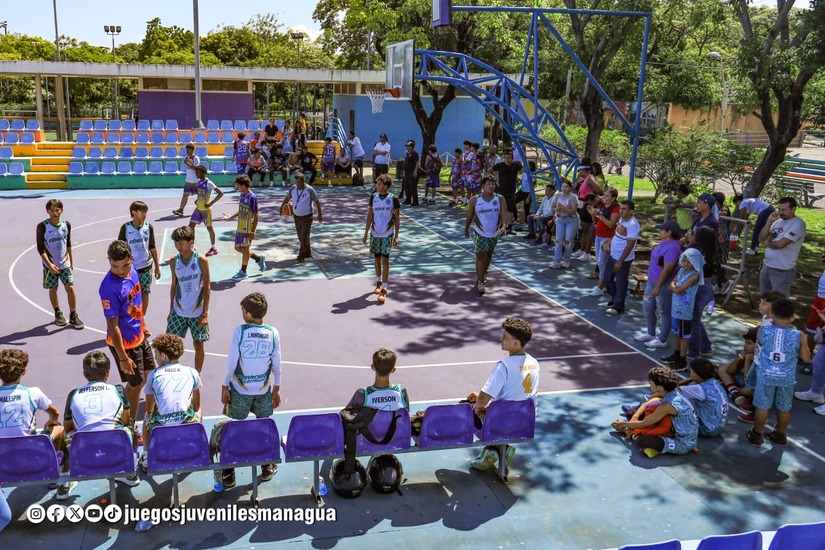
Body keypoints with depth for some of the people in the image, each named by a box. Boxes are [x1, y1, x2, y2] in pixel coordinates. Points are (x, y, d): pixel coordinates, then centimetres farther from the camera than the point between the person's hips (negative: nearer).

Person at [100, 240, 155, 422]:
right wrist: (123, 357, -21)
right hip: (124, 342, -8)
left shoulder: (132, 270, -8)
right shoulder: (109, 288, -31)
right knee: (136, 382, 9)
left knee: (148, 373, 25)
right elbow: (113, 326, -25)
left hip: (139, 335, 8)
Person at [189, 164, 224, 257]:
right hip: (198, 208, 8)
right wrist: (197, 200, 8)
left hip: (206, 209, -8)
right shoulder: (199, 181, 6)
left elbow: (220, 193, -24)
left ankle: (213, 248, 18)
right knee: (191, 225, 4)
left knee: (209, 227, 4)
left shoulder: (208, 183, -19)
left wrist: (211, 203, -24)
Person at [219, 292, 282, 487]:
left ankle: (228, 474, 16)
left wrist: (225, 386, 1)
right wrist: (276, 389, 11)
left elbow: (231, 362, -11)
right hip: (263, 390, 2)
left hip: (239, 390, -2)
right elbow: (276, 365, -1)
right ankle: (267, 468, 30)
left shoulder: (240, 331, -15)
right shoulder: (273, 333, -7)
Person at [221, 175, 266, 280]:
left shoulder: (252, 197, -19)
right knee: (238, 247, 15)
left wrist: (252, 232, -20)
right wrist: (230, 217, 8)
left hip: (248, 229, -9)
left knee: (245, 248, 1)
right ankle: (259, 259, 29)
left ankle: (243, 272, 14)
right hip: (240, 227, 9)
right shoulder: (242, 195, 8)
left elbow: (256, 216, -18)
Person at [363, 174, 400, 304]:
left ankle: (384, 290, -7)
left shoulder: (393, 199, -7)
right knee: (377, 259, 13)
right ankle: (379, 282, 32)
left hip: (387, 234, -4)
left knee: (385, 260, -8)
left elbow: (397, 218, -3)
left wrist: (396, 236, -6)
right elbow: (370, 215, 7)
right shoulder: (373, 197, 2)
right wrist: (366, 233, 5)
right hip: (375, 233, 4)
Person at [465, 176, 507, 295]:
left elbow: (503, 214, -12)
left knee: (488, 255, 19)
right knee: (481, 256, -10)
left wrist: (503, 226, -30)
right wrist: (466, 229, 11)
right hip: (480, 233, -3)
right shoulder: (475, 200, -9)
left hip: (494, 233, 3)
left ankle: (483, 274, 43)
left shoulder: (500, 199, -5)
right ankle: (480, 282, -8)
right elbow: (469, 216, 3)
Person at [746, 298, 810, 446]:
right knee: (784, 408, 19)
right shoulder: (798, 336, -14)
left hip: (766, 375, -1)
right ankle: (780, 435, 35)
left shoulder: (763, 330, -14)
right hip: (787, 378, 1)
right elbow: (806, 358, -3)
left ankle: (757, 435, 24)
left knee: (762, 406, 11)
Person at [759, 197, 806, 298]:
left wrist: (767, 243, -1)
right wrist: (769, 221, -6)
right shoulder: (778, 221, 9)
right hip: (766, 265, 8)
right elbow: (761, 238, 4)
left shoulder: (798, 224, -15)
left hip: (782, 270, -8)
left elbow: (780, 244, -22)